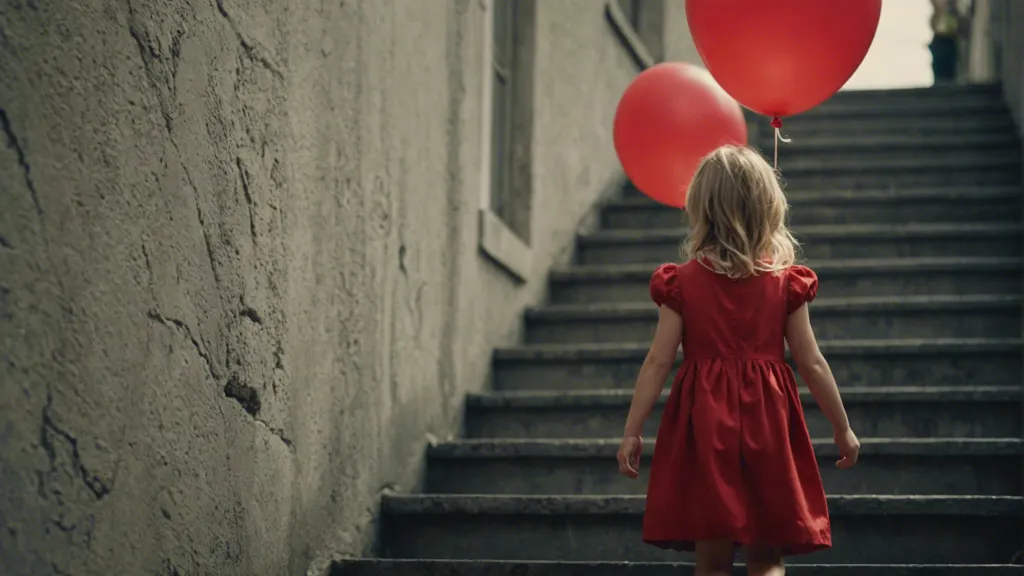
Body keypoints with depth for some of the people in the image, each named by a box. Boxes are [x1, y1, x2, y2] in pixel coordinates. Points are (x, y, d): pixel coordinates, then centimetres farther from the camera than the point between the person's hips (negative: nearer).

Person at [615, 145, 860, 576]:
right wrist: (842, 428, 11)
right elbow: (811, 363, 1)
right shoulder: (785, 281, -1)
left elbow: (659, 362, -5)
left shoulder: (683, 282, -2)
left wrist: (632, 431, 0)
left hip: (704, 428, 0)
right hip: (767, 424, 0)